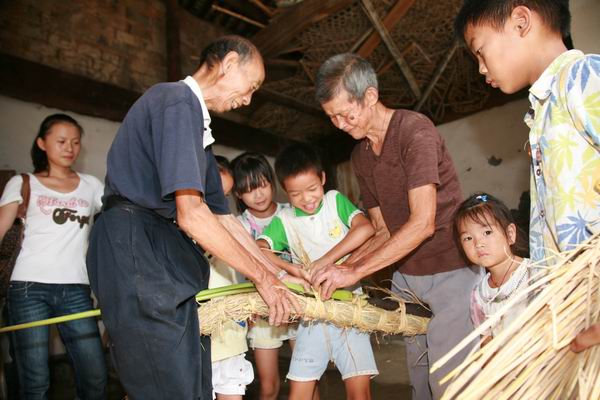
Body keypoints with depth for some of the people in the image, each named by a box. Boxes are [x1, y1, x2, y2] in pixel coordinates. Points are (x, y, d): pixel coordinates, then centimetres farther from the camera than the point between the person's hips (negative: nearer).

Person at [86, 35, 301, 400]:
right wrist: (263, 277, -11)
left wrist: (279, 272, 18)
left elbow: (222, 216, 21)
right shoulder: (177, 100, -9)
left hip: (170, 257, 10)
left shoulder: (198, 123, 22)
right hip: (136, 249, -10)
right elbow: (191, 215, -19)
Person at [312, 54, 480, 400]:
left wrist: (355, 271, -24)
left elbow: (423, 223, -24)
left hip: (449, 270, -7)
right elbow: (384, 231, 10)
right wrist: (338, 270, -3)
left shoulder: (414, 130, -15)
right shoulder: (360, 155, 9)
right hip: (406, 277, 7)